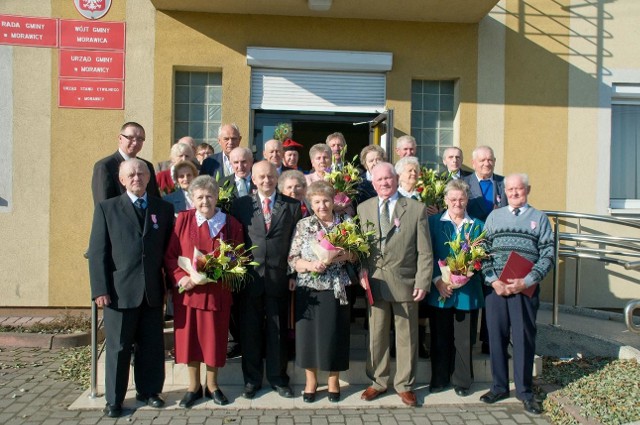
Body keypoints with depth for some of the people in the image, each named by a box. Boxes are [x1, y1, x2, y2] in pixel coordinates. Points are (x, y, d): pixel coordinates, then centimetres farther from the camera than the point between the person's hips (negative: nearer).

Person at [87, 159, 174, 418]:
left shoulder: (164, 209, 9)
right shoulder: (107, 209, 3)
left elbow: (169, 249, 9)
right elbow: (97, 253, -2)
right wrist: (100, 289, -8)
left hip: (153, 291, 2)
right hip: (120, 290, -2)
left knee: (153, 345, 10)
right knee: (118, 347, 7)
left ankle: (148, 390, 29)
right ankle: (114, 399, 22)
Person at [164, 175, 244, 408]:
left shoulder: (231, 224, -2)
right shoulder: (183, 219, -2)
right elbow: (170, 255, -2)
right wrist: (180, 278, -16)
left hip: (217, 292, 0)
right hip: (186, 291, 1)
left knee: (214, 338, 9)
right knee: (189, 337, 9)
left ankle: (212, 385, 29)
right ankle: (194, 387, 27)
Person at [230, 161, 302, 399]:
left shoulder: (292, 206, 5)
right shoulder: (241, 205, 6)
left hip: (279, 278, 0)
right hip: (250, 276, 0)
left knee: (278, 331, 9)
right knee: (250, 330, 9)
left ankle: (278, 378, 23)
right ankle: (252, 379, 23)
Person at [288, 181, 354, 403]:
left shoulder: (346, 223, 4)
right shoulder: (303, 225, 2)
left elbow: (356, 254, 6)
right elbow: (292, 258, -2)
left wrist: (345, 255, -15)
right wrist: (311, 265, -19)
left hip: (336, 289, 0)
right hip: (309, 289, 0)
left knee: (335, 332, 6)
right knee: (308, 333, 6)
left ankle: (333, 380, 25)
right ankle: (310, 380, 24)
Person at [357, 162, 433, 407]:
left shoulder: (416, 209, 0)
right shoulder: (363, 208, 8)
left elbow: (424, 251, -2)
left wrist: (422, 282, -9)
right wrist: (361, 272, -4)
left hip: (405, 283, -2)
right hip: (375, 283, 2)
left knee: (406, 337, 8)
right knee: (376, 336, 11)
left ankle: (404, 385, 23)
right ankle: (378, 382, 26)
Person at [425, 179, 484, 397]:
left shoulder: (477, 226, 7)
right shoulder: (433, 222, 4)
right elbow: (428, 254, -1)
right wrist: (438, 280, -13)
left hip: (467, 291, 1)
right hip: (439, 289, 0)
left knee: (464, 339, 7)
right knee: (440, 337, 8)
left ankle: (462, 381, 22)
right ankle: (439, 379, 22)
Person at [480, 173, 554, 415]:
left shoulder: (539, 218, 6)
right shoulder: (494, 216, 12)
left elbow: (547, 256, 0)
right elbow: (483, 251, 7)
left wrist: (526, 281, -12)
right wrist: (493, 280, -7)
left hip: (525, 288, -2)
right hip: (495, 286, 2)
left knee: (524, 338, 3)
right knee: (496, 336, 7)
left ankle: (524, 390, 18)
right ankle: (499, 386, 21)